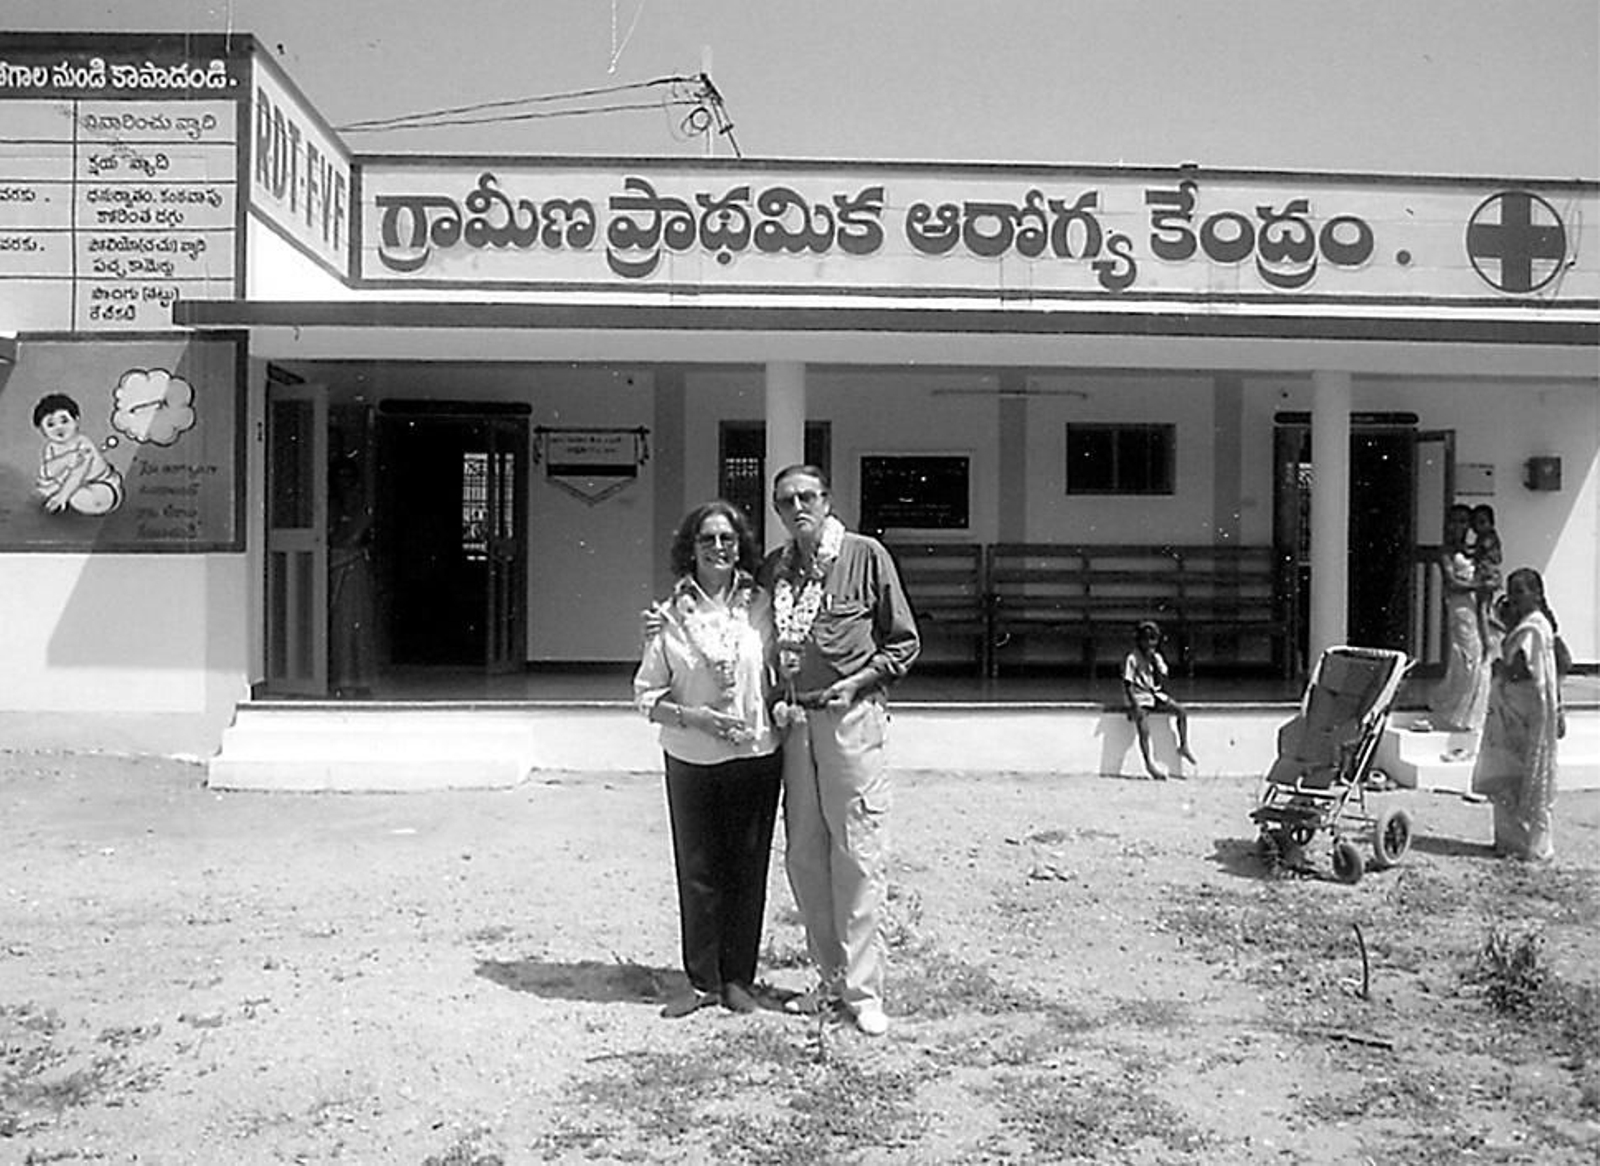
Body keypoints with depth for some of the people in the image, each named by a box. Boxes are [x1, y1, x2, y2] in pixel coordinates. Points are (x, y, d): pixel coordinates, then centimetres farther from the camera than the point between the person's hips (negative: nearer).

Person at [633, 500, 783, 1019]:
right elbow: (646, 694, 0)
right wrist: (692, 716, -14)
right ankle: (701, 981, 20)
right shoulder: (670, 616, -1)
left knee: (748, 869, 7)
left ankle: (738, 978, 22)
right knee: (697, 872, 6)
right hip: (691, 761, 0)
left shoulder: (761, 607, 1)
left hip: (756, 757, 1)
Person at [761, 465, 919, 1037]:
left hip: (851, 716, -5)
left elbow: (904, 642, 2)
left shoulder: (865, 555, -1)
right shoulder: (773, 568, 11)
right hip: (793, 722, 5)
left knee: (857, 853, -4)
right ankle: (831, 979, 20)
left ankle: (863, 991, 4)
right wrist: (776, 698, 3)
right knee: (804, 855, 7)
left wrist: (853, 684, -9)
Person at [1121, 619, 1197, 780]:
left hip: (1155, 695, 6)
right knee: (1144, 730, -27)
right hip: (1138, 697, -6)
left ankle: (1183, 746, -4)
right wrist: (1135, 706, -20)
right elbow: (1127, 685, -10)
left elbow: (1162, 682, 3)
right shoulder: (1132, 659, -7)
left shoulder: (1157, 658, 9)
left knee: (1182, 711, -13)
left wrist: (1155, 663, -9)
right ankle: (1149, 763, -18)